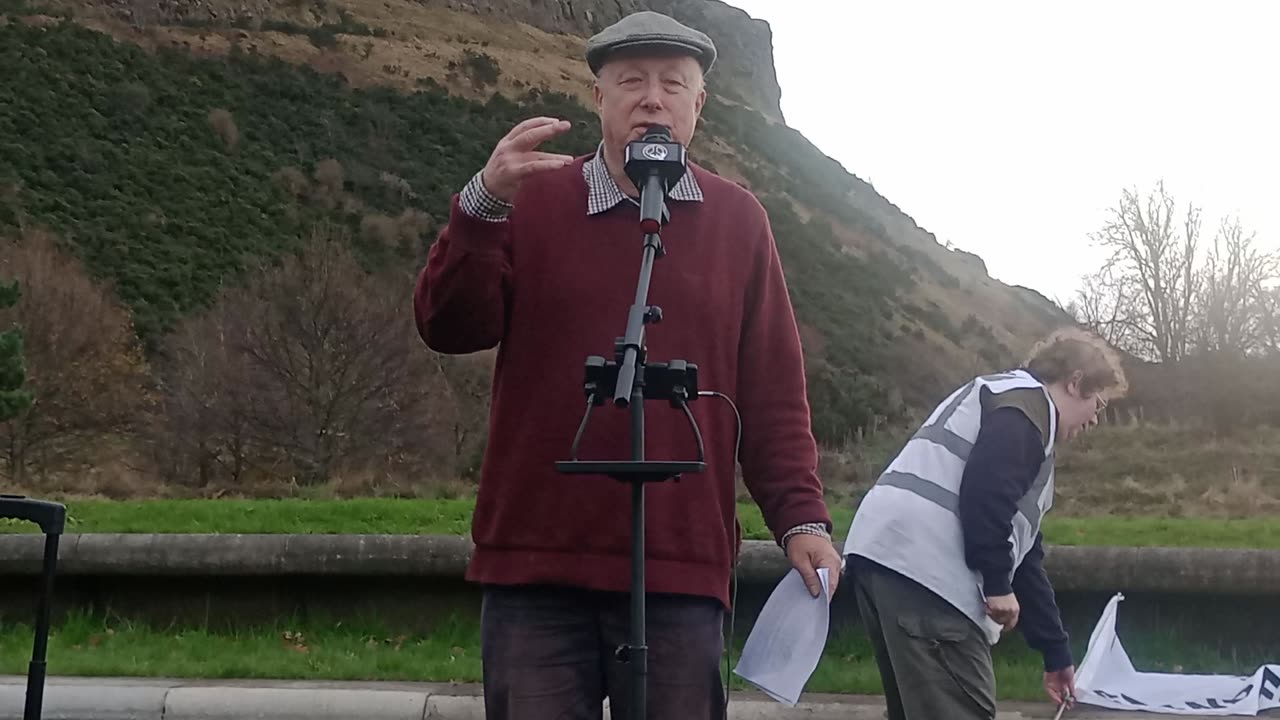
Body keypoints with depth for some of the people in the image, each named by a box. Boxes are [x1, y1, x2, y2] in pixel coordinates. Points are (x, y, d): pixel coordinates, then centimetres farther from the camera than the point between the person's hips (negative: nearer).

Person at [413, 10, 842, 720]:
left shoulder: (738, 220, 9)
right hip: (534, 561, 0)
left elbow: (772, 391, 8)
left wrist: (801, 517, -2)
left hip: (682, 568, 1)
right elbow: (449, 329, -1)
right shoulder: (533, 199, 7)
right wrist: (484, 205, -16)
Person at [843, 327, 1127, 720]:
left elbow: (1024, 553, 35)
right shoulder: (1027, 401, 2)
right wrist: (998, 584, -10)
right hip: (923, 568, -11)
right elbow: (985, 490, -18)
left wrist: (1056, 653, 36)